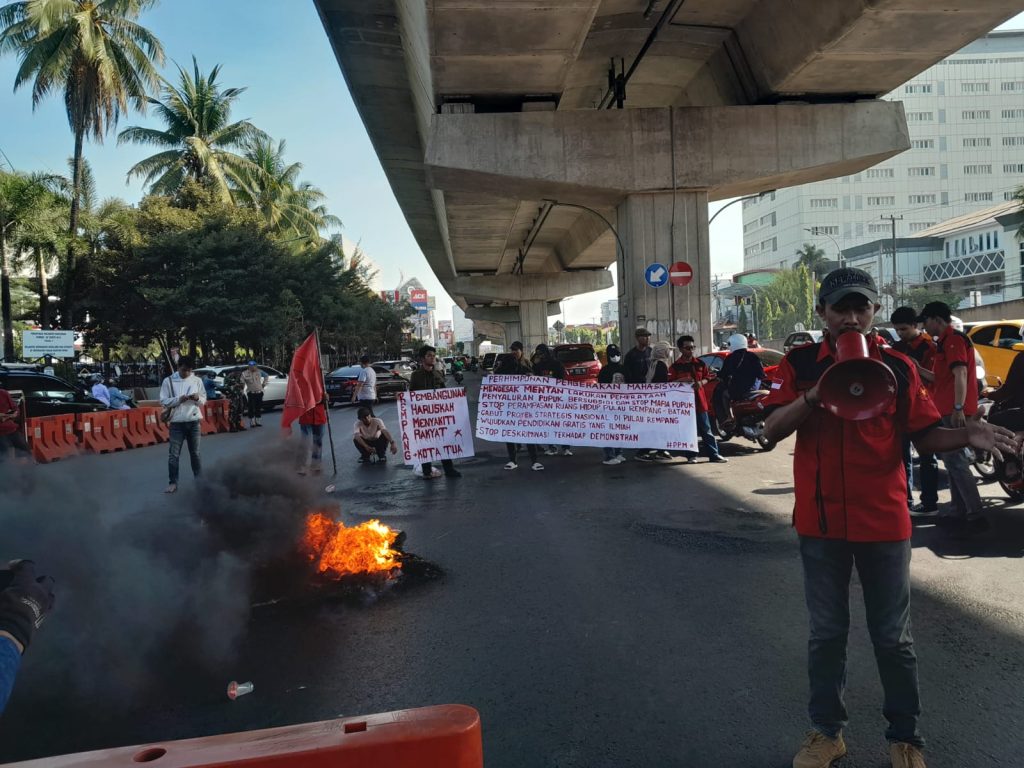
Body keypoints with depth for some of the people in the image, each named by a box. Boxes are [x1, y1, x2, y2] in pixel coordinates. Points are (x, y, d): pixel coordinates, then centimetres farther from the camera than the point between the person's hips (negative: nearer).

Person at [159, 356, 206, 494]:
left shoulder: (197, 380, 2)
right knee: (173, 454, 1)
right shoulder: (168, 381, -3)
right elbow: (163, 401, -4)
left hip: (194, 422, 1)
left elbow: (204, 399, 8)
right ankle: (172, 482, 10)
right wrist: (179, 399, -19)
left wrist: (198, 398, -14)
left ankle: (199, 479, 24)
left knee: (195, 453, 13)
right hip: (177, 422, -1)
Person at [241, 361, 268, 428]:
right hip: (251, 393, -3)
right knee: (251, 408, -7)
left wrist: (264, 383, 13)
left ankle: (258, 421, 16)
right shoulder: (245, 373, -8)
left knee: (259, 408, 7)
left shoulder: (259, 372, 3)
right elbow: (242, 382, -12)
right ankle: (252, 422, -2)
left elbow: (266, 376, 18)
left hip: (259, 392, 3)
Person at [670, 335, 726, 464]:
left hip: (699, 399, 2)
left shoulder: (700, 363, 7)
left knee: (706, 430, 6)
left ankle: (714, 454, 9)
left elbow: (706, 378, 14)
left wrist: (701, 383, -7)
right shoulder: (675, 366, -1)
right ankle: (691, 456, 13)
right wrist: (682, 380, -21)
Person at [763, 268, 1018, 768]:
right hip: (820, 521, 0)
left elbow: (924, 435, 1)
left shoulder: (897, 367, 0)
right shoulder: (800, 364, -2)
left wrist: (967, 435, -19)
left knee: (892, 636, 12)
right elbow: (771, 430, -9)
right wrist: (815, 395, -24)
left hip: (883, 521, 0)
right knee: (826, 632, 14)